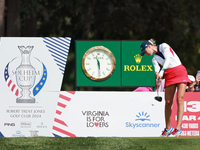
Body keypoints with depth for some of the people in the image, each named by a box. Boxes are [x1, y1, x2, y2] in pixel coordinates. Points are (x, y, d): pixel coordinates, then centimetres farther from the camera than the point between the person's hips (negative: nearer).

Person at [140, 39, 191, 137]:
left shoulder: (163, 46, 3)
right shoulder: (154, 59, 17)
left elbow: (168, 58, -14)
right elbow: (157, 68, -2)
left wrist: (162, 71, -26)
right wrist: (157, 73, -26)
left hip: (180, 72, -6)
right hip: (169, 77, 6)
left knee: (180, 100, -15)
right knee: (168, 102, -1)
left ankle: (178, 129, -22)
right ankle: (168, 128, 12)